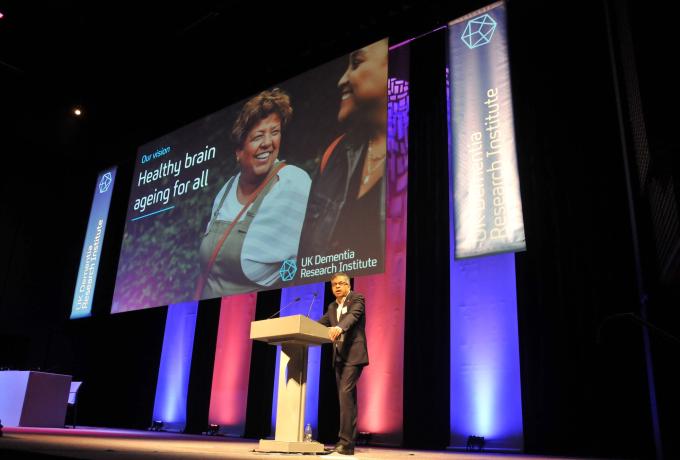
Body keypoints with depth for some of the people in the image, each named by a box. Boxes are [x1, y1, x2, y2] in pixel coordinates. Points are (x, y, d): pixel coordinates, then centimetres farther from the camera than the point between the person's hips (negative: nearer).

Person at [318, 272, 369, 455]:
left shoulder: (357, 299, -4)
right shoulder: (332, 307, 18)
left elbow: (353, 315, -24)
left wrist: (339, 327, -44)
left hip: (353, 355, -8)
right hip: (339, 357, 8)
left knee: (345, 393, -18)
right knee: (347, 398, 10)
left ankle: (346, 442, -17)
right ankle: (348, 441, 15)